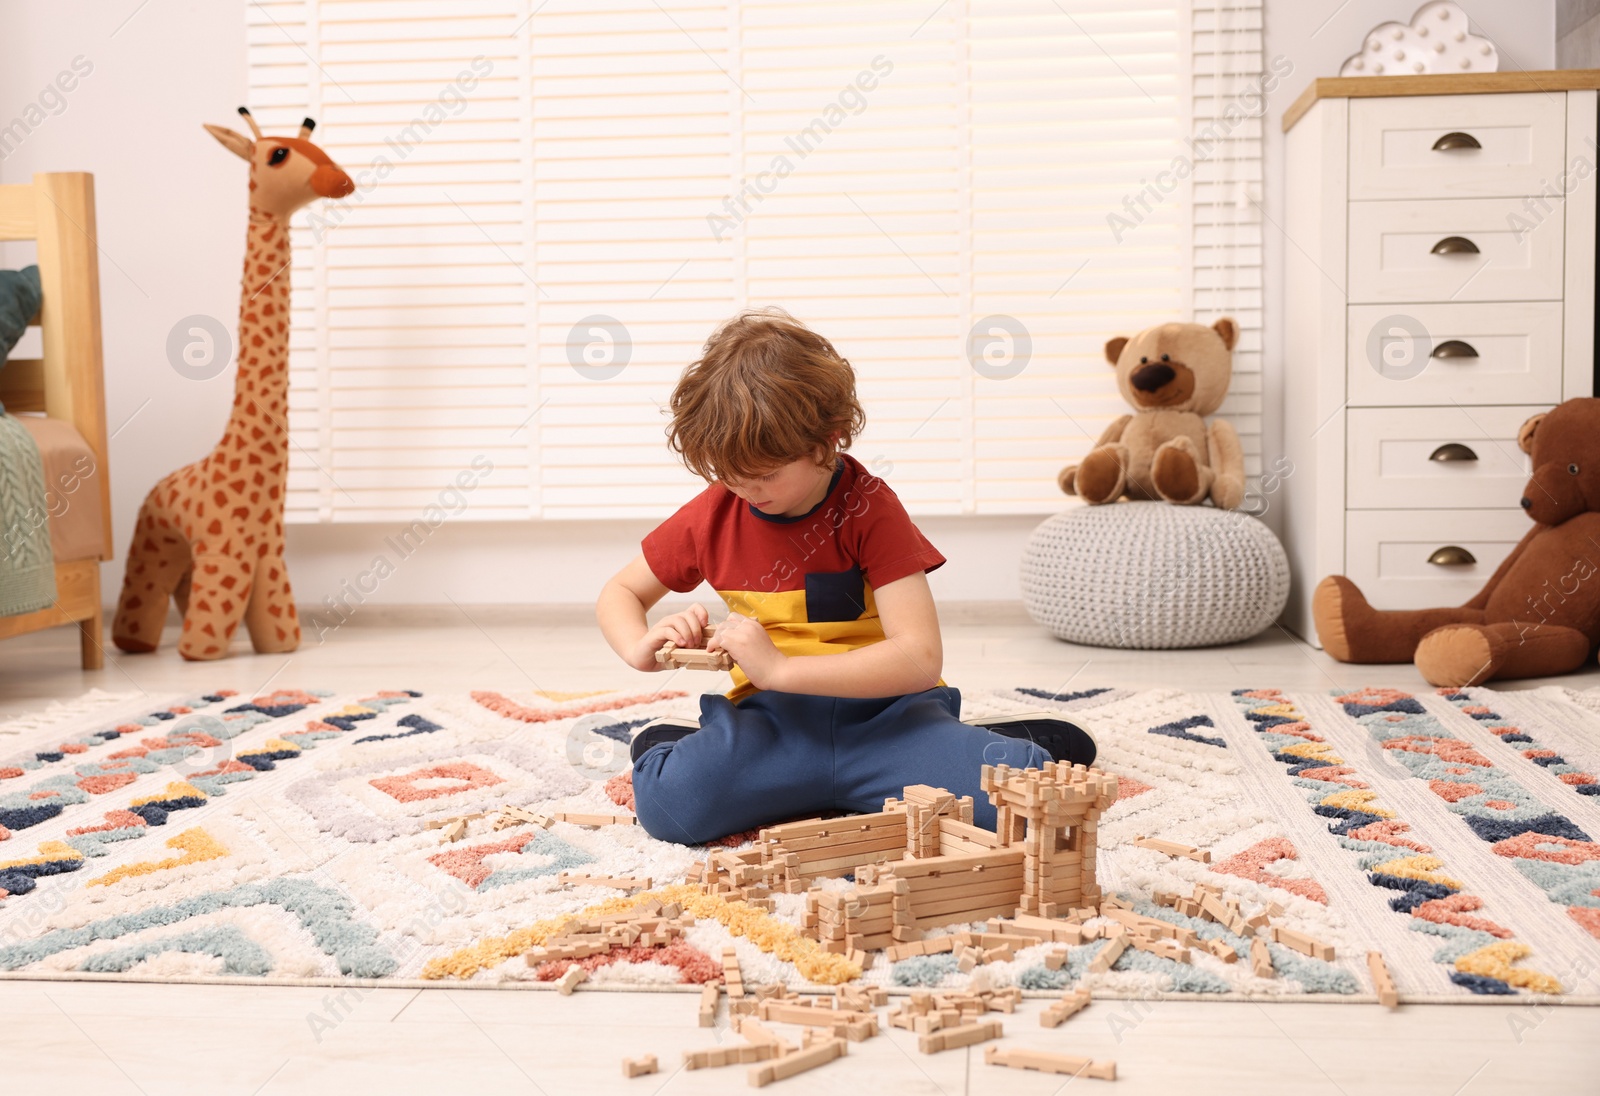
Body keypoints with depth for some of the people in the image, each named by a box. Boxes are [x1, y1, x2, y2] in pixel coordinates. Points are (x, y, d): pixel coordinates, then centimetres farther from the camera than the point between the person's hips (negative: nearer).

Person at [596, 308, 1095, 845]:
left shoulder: (869, 509, -11)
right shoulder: (712, 514, 1)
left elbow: (920, 658, -20)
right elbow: (619, 592, 17)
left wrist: (777, 667, -26)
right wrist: (641, 647, -9)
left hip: (880, 714, -2)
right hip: (773, 720, 2)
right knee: (667, 804, -31)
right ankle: (666, 741, 2)